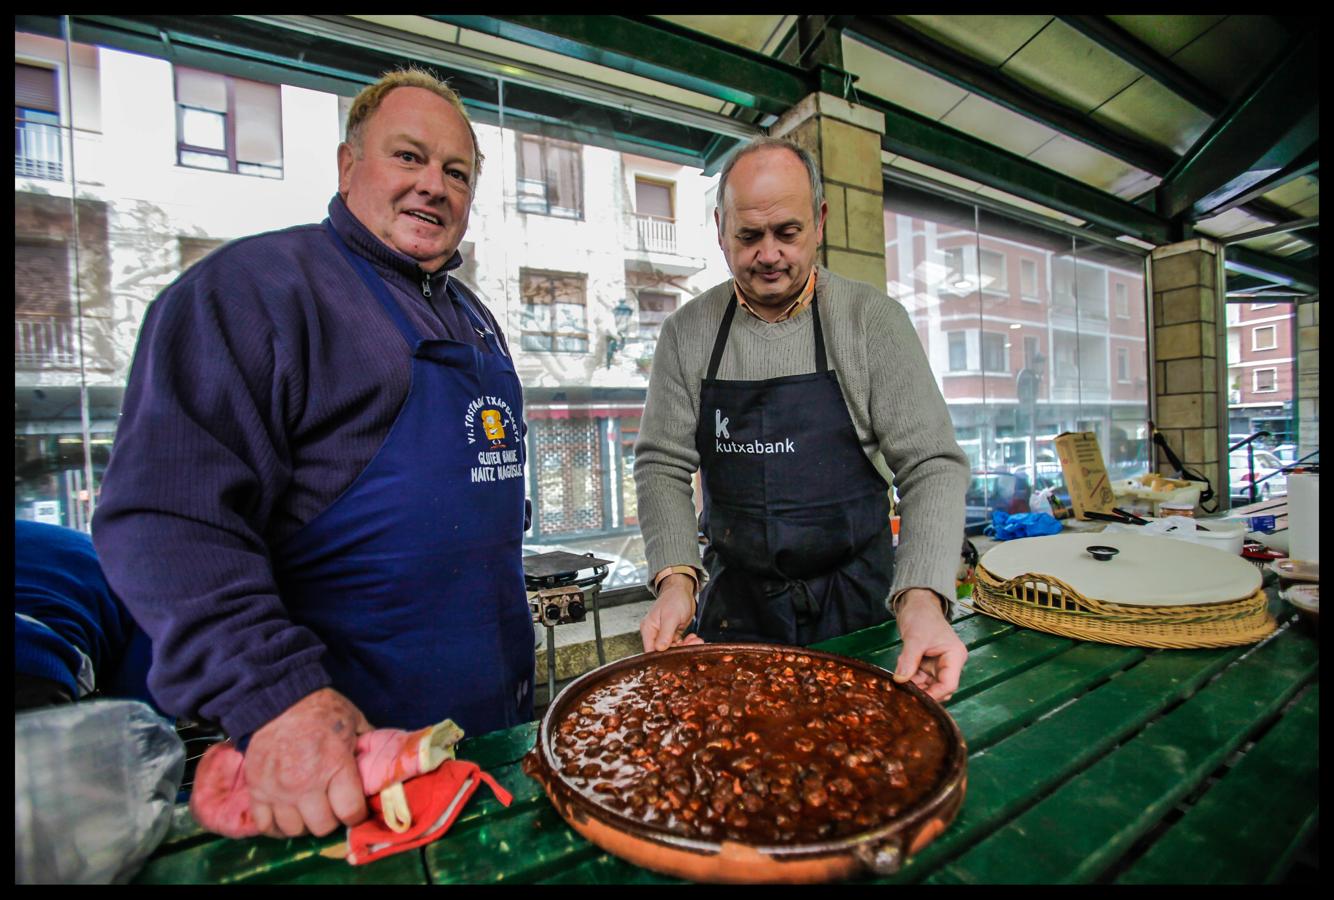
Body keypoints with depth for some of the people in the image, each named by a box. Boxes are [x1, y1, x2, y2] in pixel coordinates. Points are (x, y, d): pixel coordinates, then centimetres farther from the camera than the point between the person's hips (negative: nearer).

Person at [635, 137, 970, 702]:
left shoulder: (873, 320, -8)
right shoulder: (687, 332, -3)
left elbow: (931, 464, -12)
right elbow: (662, 464, -5)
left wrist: (923, 597, -26)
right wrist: (676, 577, -20)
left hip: (856, 594, 0)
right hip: (734, 600, 1)